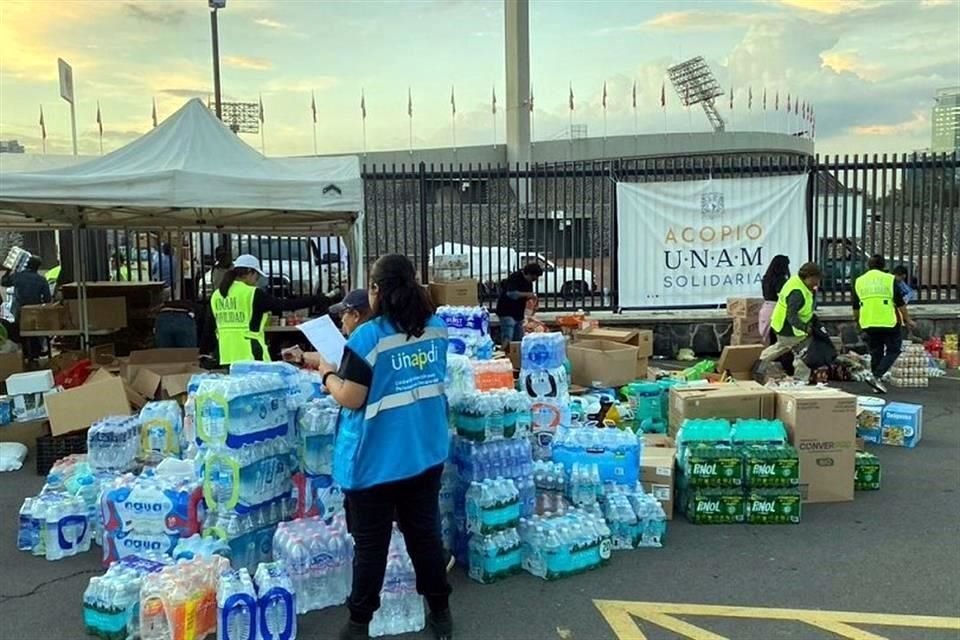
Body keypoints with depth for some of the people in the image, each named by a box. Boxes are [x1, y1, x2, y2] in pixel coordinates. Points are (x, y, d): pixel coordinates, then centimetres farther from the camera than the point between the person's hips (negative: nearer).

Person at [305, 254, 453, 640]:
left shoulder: (368, 336, -18)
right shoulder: (437, 328, 1)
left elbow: (351, 399, -17)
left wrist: (326, 371, 1)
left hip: (377, 459, -5)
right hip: (427, 451, 5)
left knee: (370, 544, 9)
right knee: (425, 532, 17)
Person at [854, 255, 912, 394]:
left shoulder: (859, 281, 8)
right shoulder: (889, 279, -2)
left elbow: (855, 306, 14)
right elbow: (900, 303, -2)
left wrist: (856, 320, 30)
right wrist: (907, 319, 8)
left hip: (868, 324, 4)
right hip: (889, 323, -4)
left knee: (876, 353, 14)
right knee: (893, 351, 5)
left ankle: (877, 380, 16)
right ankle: (877, 376, -11)